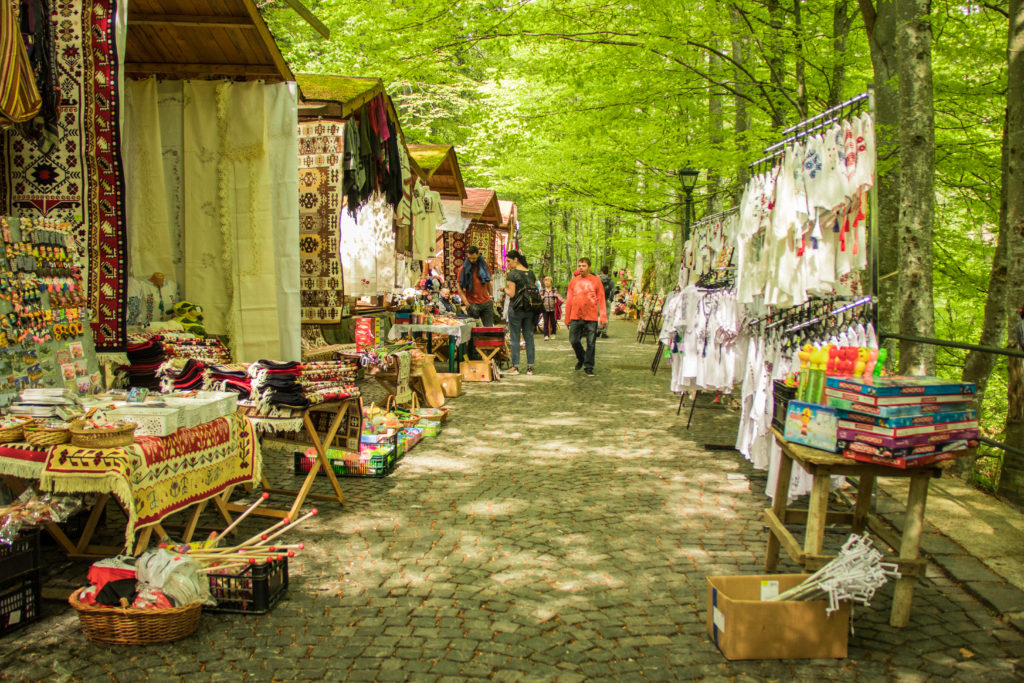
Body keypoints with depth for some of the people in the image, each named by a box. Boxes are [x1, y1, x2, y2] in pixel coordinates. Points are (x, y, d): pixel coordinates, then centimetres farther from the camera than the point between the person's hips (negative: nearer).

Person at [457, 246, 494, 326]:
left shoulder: (484, 264, 5)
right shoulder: (464, 268, -6)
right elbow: (460, 288, -5)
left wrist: (490, 295, 11)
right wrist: (466, 302, -16)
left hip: (486, 302, 3)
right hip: (473, 304, -3)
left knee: (489, 327, 3)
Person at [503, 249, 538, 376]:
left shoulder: (512, 274, -11)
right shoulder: (531, 273, 8)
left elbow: (511, 294, -15)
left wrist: (505, 288, 3)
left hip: (516, 308, -5)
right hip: (530, 308, 5)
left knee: (514, 337, 3)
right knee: (529, 337, 9)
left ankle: (515, 366, 4)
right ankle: (530, 367, 10)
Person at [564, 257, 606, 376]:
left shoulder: (596, 280, 2)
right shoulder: (573, 281, 9)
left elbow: (601, 300, 2)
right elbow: (569, 300, 12)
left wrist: (603, 317, -4)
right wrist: (567, 318, 10)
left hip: (591, 318, -2)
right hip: (575, 317, 2)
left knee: (590, 343, 0)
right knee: (573, 340, 3)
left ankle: (588, 367, 11)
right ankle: (581, 358, 30)